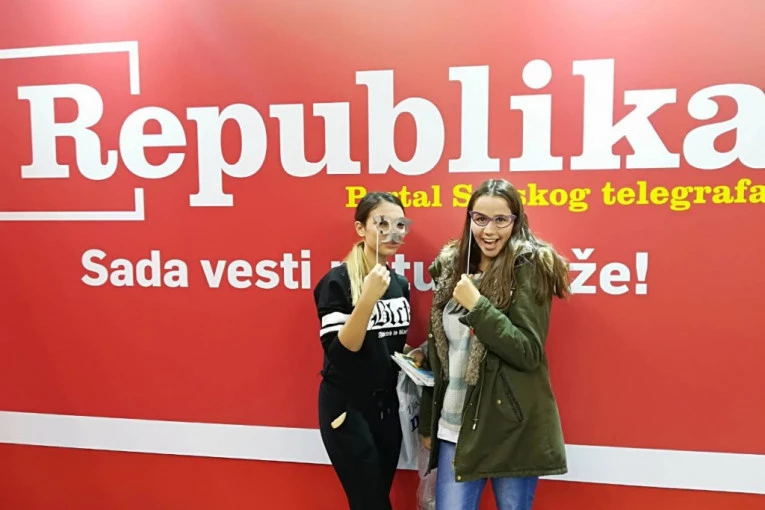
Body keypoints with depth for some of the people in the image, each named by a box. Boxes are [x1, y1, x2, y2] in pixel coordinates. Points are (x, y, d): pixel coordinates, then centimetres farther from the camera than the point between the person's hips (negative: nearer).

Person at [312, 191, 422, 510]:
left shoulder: (400, 284, 5)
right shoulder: (337, 281, -14)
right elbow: (338, 351, -22)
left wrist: (414, 354, -3)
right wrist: (367, 299, -32)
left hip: (386, 404, 6)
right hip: (346, 406, -6)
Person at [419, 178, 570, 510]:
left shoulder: (529, 267, -9)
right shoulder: (451, 267, 5)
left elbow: (528, 353, -16)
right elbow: (436, 350, 9)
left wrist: (476, 305, -22)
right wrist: (427, 423, 12)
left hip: (512, 428, -4)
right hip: (454, 426, 4)